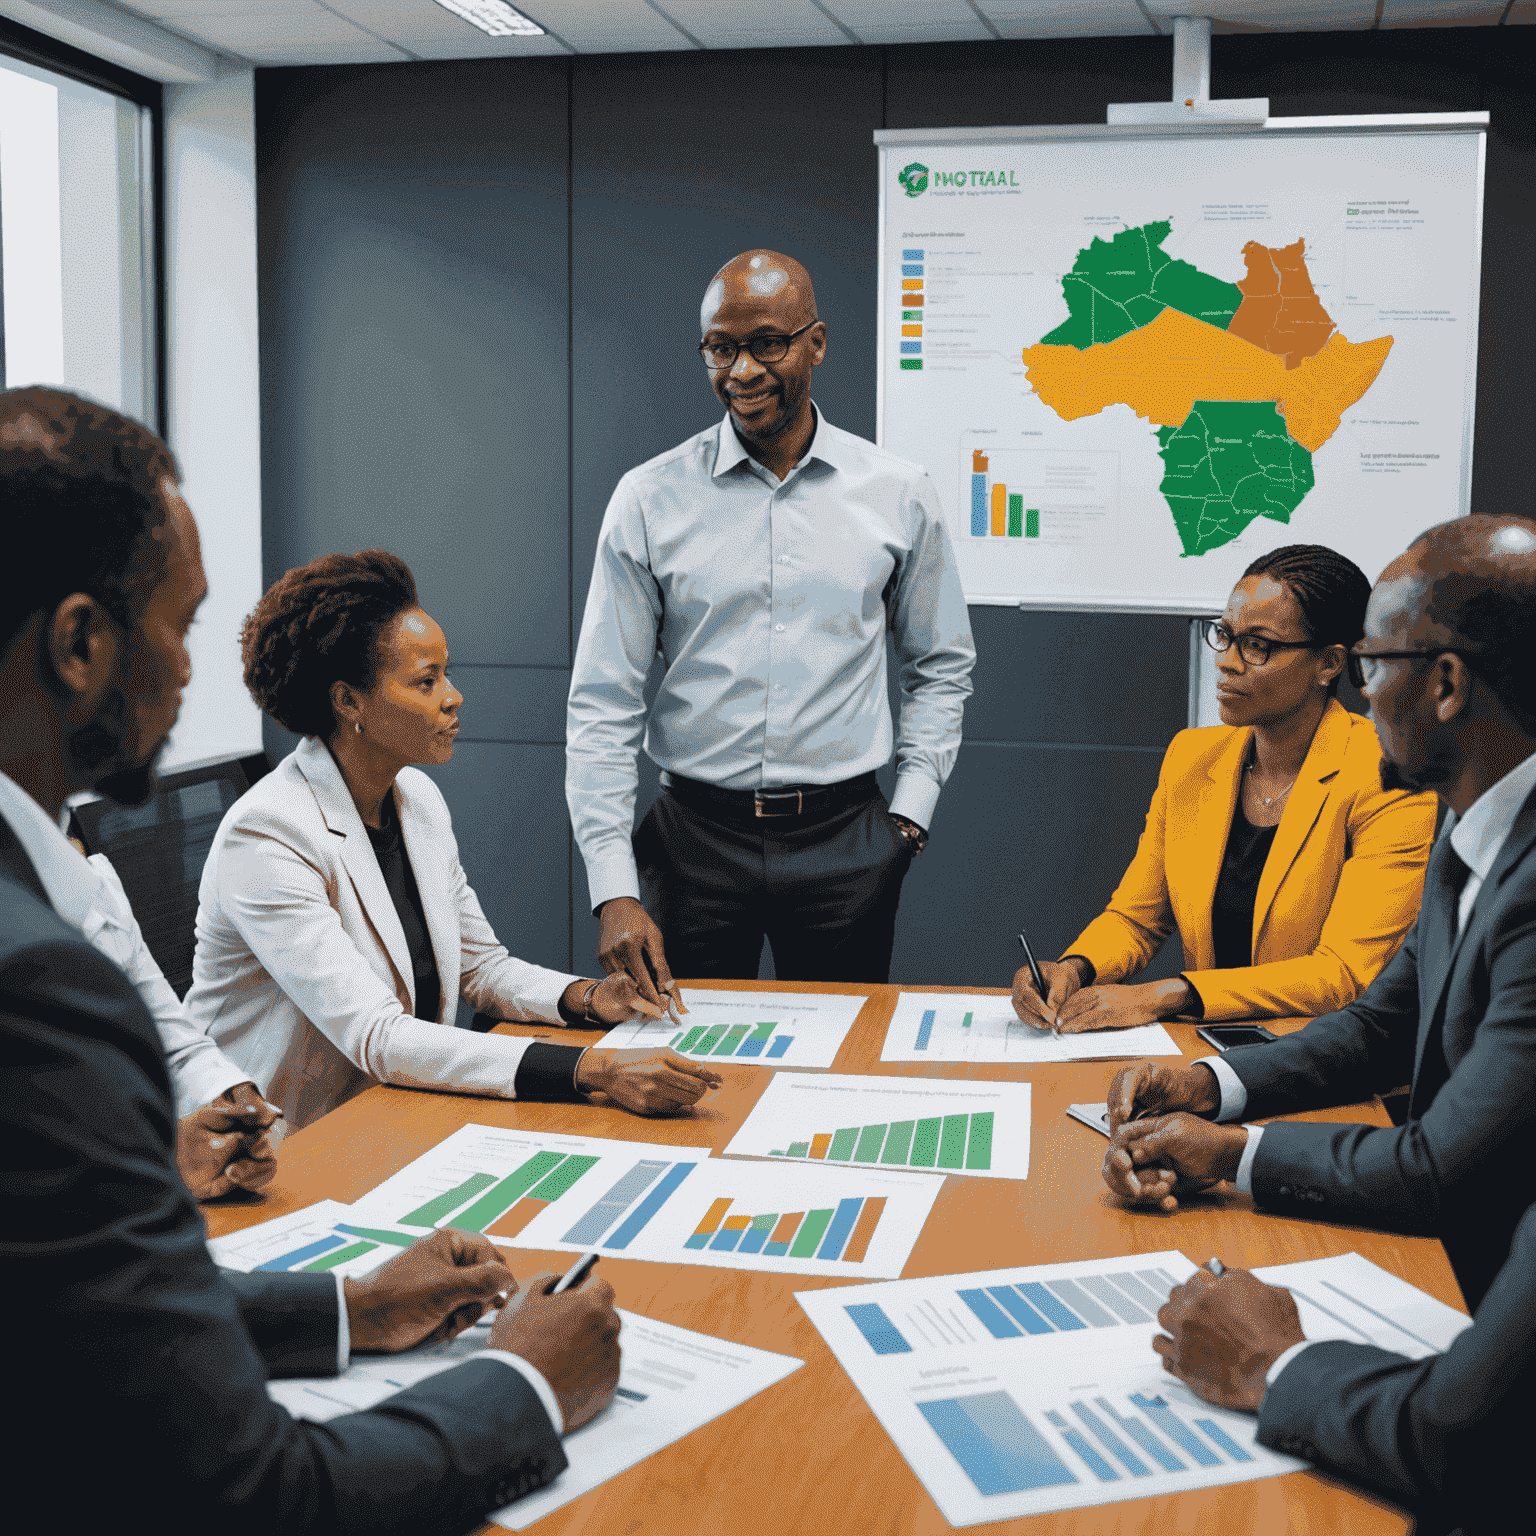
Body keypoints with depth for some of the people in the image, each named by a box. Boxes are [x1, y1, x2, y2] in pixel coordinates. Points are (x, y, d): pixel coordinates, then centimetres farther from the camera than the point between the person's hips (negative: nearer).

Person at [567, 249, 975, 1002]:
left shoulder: (898, 496, 3)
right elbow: (602, 704, -3)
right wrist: (614, 890, -11)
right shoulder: (649, 500, -2)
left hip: (845, 841, 1)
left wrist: (910, 812, 4)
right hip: (693, 837, -1)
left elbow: (941, 667, 15)